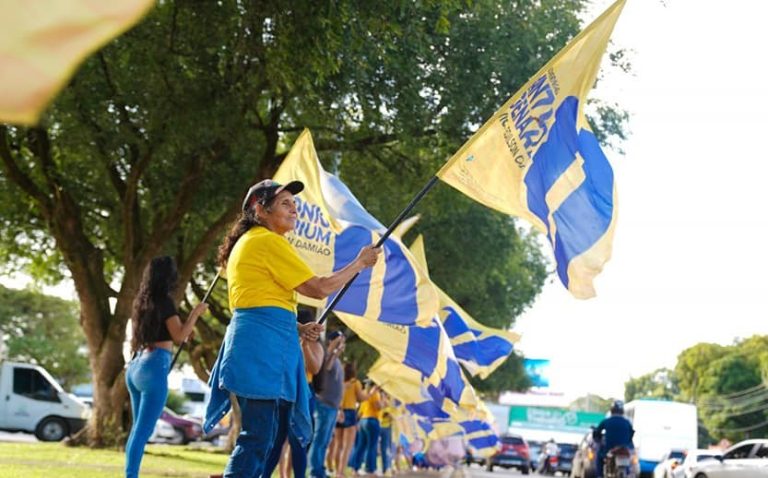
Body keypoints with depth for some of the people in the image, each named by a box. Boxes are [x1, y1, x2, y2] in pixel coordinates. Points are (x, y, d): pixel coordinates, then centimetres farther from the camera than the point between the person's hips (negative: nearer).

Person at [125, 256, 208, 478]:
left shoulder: (142, 301, 14)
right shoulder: (164, 301, -8)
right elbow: (179, 336, -13)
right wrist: (196, 313, -1)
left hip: (136, 366, 8)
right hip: (154, 367, -8)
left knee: (138, 428, 15)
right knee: (143, 431, -10)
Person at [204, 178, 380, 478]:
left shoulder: (248, 242, 24)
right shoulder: (268, 241, -7)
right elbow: (319, 288, -7)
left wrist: (298, 328, 16)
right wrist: (360, 262, 5)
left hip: (254, 343, 10)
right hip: (263, 344, -10)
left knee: (260, 437, 9)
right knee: (258, 437, -12)